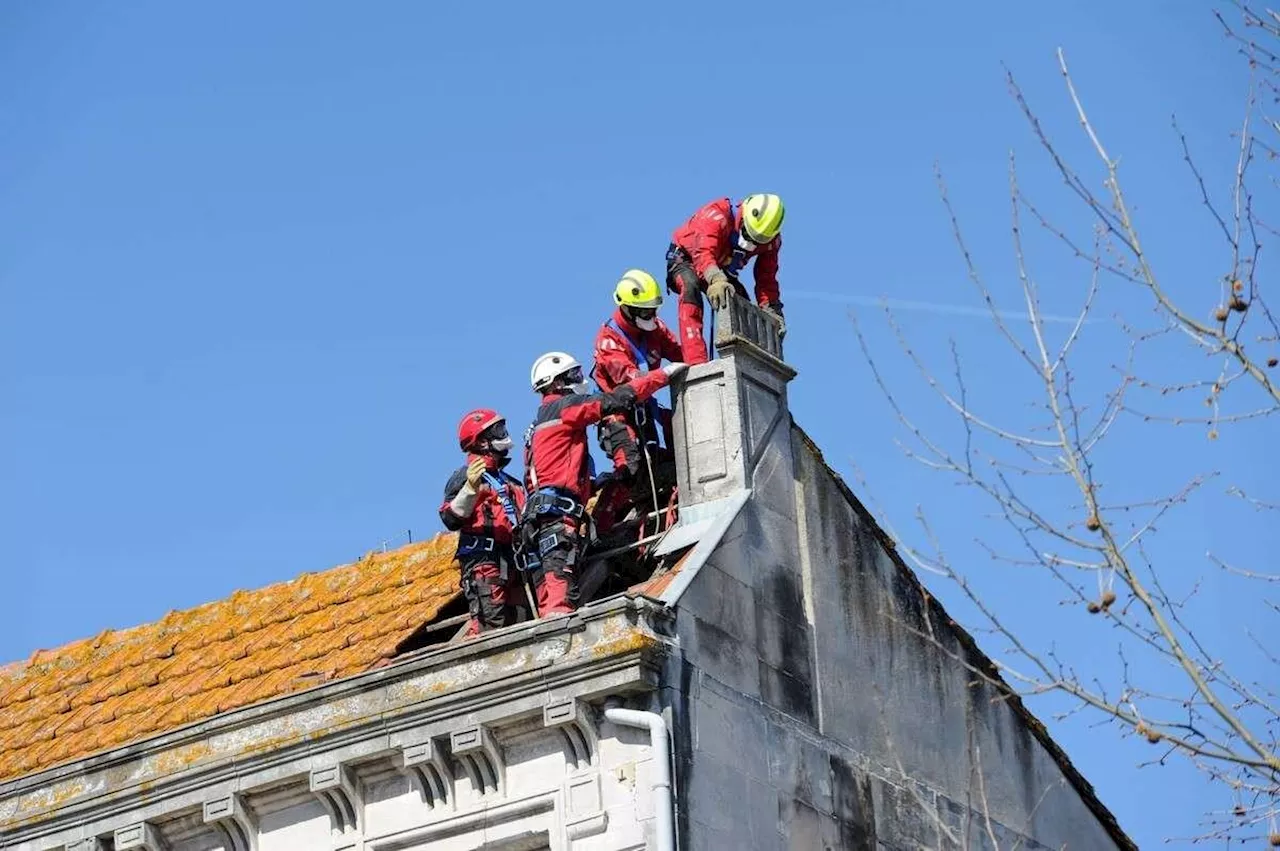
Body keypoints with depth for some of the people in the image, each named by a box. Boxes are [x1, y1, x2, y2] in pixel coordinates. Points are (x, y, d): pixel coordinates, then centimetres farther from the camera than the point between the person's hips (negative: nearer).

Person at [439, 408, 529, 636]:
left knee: (511, 623, 4)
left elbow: (525, 519, 34)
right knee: (490, 624, -19)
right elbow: (451, 519, -13)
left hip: (511, 563, 9)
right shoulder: (466, 475, 0)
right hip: (483, 560, -8)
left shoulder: (509, 482, 26)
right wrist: (471, 487, -23)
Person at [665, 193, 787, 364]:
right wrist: (716, 280, -68)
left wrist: (772, 311, -28)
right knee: (691, 287, -37)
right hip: (685, 259, -6)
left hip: (721, 270, 6)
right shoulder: (717, 216, -35)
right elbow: (703, 254, -50)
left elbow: (766, 278, -14)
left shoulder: (771, 239, -17)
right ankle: (695, 362, -48)